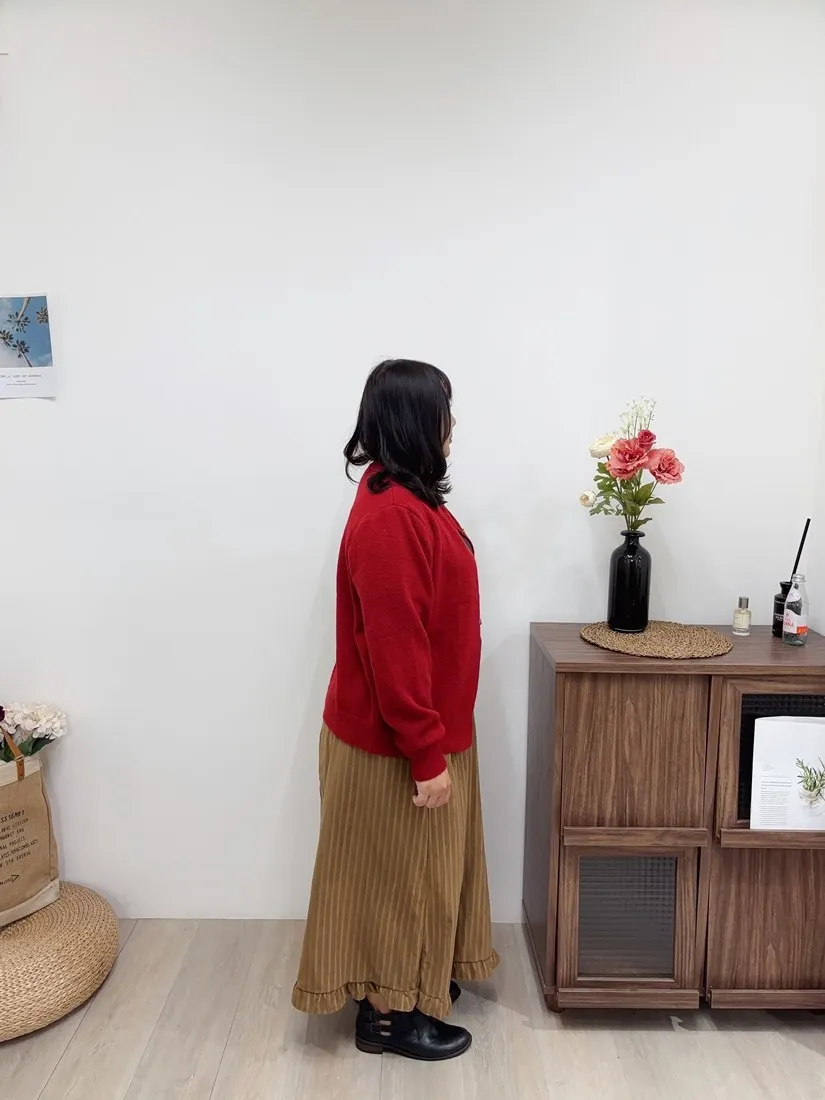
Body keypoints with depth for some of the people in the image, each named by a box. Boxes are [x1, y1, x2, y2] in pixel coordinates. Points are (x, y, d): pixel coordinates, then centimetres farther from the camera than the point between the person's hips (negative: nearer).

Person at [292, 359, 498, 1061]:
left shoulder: (406, 498, 5)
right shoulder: (389, 517, -27)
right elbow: (394, 648, -27)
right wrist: (426, 755, -20)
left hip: (424, 726, 10)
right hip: (396, 740, -10)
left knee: (420, 867, 24)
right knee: (397, 872, 10)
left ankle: (418, 980, 45)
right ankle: (387, 1013, 33)